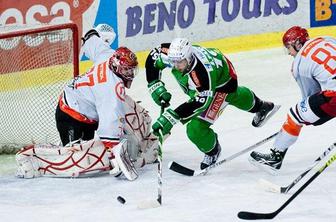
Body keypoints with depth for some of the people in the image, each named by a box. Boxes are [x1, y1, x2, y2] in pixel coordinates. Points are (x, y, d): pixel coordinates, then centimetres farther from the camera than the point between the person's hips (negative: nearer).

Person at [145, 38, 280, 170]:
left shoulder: (201, 71, -48)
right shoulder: (170, 54, -32)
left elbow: (200, 101, -48)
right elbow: (152, 59, -13)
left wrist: (171, 117, -54)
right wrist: (157, 88, -21)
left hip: (222, 81, -7)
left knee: (196, 129, -13)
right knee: (233, 96, 38)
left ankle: (212, 150, 20)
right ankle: (260, 107, 68)